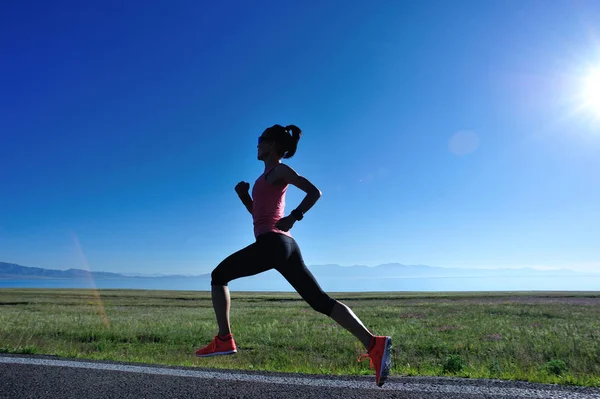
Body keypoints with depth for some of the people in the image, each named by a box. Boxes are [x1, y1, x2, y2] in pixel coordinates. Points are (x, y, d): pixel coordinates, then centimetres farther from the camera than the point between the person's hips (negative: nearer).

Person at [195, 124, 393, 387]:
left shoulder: (279, 170, 1)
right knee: (321, 302, -1)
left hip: (272, 243, -9)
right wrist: (244, 196, 16)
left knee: (219, 275, 9)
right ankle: (373, 344, -12)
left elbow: (315, 192, -11)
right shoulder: (269, 176, 27)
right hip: (285, 245, 9)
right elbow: (259, 213, 31)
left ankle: (224, 340, 6)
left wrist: (293, 217, -17)